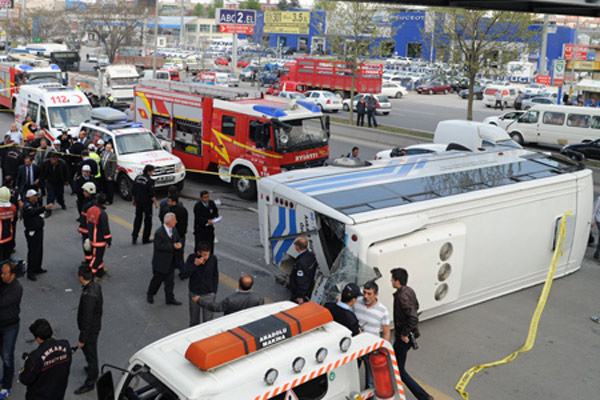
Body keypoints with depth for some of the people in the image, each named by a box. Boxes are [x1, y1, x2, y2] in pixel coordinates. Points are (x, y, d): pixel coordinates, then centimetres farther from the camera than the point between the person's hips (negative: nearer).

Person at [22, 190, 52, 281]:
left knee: (39, 250, 18)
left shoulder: (35, 204, 12)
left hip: (39, 230, 9)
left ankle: (37, 268, 33)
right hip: (32, 232, -9)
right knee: (33, 252, -7)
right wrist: (45, 208, -50)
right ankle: (30, 273, -1)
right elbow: (33, 212, -39)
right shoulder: (26, 206, -18)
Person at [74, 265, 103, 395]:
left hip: (90, 330, -9)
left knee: (90, 353, 9)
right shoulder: (96, 285, -8)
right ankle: (93, 370, 54)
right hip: (96, 324, 9)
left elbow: (87, 320, -29)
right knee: (90, 351, 30)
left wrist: (82, 339, -20)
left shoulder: (88, 295, -36)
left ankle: (90, 383, 27)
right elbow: (100, 304, 9)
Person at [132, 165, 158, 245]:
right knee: (148, 220, 6)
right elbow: (151, 194, -18)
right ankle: (145, 239, 10)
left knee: (138, 218, 17)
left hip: (138, 202, 6)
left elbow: (134, 191, 10)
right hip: (147, 202, -6)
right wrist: (155, 203, -8)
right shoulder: (149, 181, -18)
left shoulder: (137, 178, 3)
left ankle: (134, 236, 12)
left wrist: (134, 200, 21)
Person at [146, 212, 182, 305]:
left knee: (170, 282, 11)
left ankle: (170, 299, 20)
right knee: (157, 279, 12)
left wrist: (178, 245, -11)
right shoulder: (159, 232, -21)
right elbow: (159, 246, -26)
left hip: (171, 262, 6)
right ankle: (150, 295, 34)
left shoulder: (174, 230, 3)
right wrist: (173, 246, -26)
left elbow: (178, 240, 14)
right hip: (161, 262, -6)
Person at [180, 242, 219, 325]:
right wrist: (195, 265, -29)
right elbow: (183, 275, -19)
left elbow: (215, 276, 3)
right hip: (194, 294, 1)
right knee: (194, 320, 16)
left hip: (208, 295, -1)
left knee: (207, 320, 1)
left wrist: (214, 292, 2)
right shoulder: (192, 258, -14)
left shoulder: (213, 259, -12)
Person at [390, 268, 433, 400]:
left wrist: (404, 334, -24)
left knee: (399, 369, -1)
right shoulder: (409, 291, 1)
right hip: (411, 333, 9)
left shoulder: (402, 296, -28)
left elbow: (414, 318, -36)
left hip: (404, 338, -9)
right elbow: (416, 306, 20)